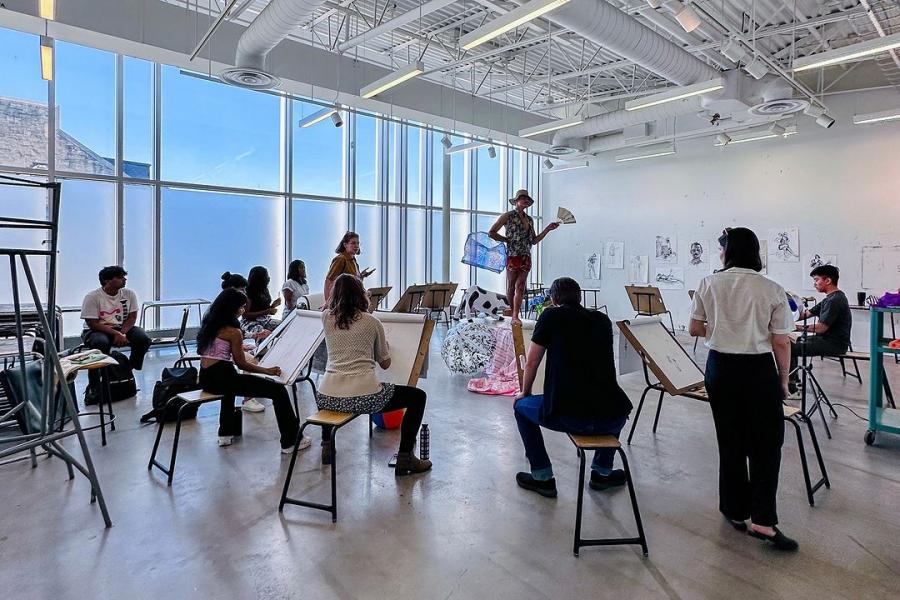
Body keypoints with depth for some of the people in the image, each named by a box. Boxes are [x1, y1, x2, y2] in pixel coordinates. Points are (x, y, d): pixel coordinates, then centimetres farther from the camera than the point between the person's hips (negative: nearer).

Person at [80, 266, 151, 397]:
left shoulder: (129, 294, -2)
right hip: (95, 331, -4)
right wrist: (115, 333, -27)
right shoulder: (92, 297, -14)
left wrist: (122, 333, -20)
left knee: (144, 339, -22)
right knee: (101, 343, -37)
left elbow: (132, 317, -3)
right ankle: (93, 388, -23)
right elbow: (92, 324, -17)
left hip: (122, 328, 4)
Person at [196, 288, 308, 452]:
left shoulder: (209, 324, 11)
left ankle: (225, 434, 47)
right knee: (278, 389, -7)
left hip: (206, 378, 10)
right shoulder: (233, 331, -13)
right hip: (221, 378, -10)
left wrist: (237, 347, 38)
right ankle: (290, 442, -2)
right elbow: (241, 364, -9)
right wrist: (267, 370, -2)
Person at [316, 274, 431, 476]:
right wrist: (385, 343, 29)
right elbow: (385, 364, 11)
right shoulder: (372, 322, 3)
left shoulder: (326, 318, 9)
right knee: (418, 396, 16)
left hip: (328, 398, 5)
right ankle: (405, 458, 14)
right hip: (363, 398, -4)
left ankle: (327, 445, 38)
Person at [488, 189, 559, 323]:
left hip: (526, 257, 5)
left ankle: (515, 316, -1)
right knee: (511, 286, 2)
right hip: (512, 255, -5)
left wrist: (548, 229, 12)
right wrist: (506, 240, -5)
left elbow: (534, 240, 17)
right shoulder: (508, 216, 0)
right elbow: (491, 233, -3)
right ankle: (511, 313, 14)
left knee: (520, 286, -1)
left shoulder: (530, 219, 17)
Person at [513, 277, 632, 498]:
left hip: (567, 417, -4)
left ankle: (542, 478, 26)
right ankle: (602, 473, 42)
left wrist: (524, 392, 28)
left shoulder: (551, 316, 5)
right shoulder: (602, 319, 16)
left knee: (521, 407, 25)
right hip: (611, 420, 4)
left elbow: (531, 363, 9)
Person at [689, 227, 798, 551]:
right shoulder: (773, 290, -5)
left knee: (730, 442, 14)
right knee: (766, 444, 10)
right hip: (759, 370, -2)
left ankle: (736, 511, 27)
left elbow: (695, 329, 4)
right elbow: (781, 343, -4)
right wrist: (783, 379, 9)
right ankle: (763, 521, 7)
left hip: (721, 368, 2)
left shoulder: (709, 284, -2)